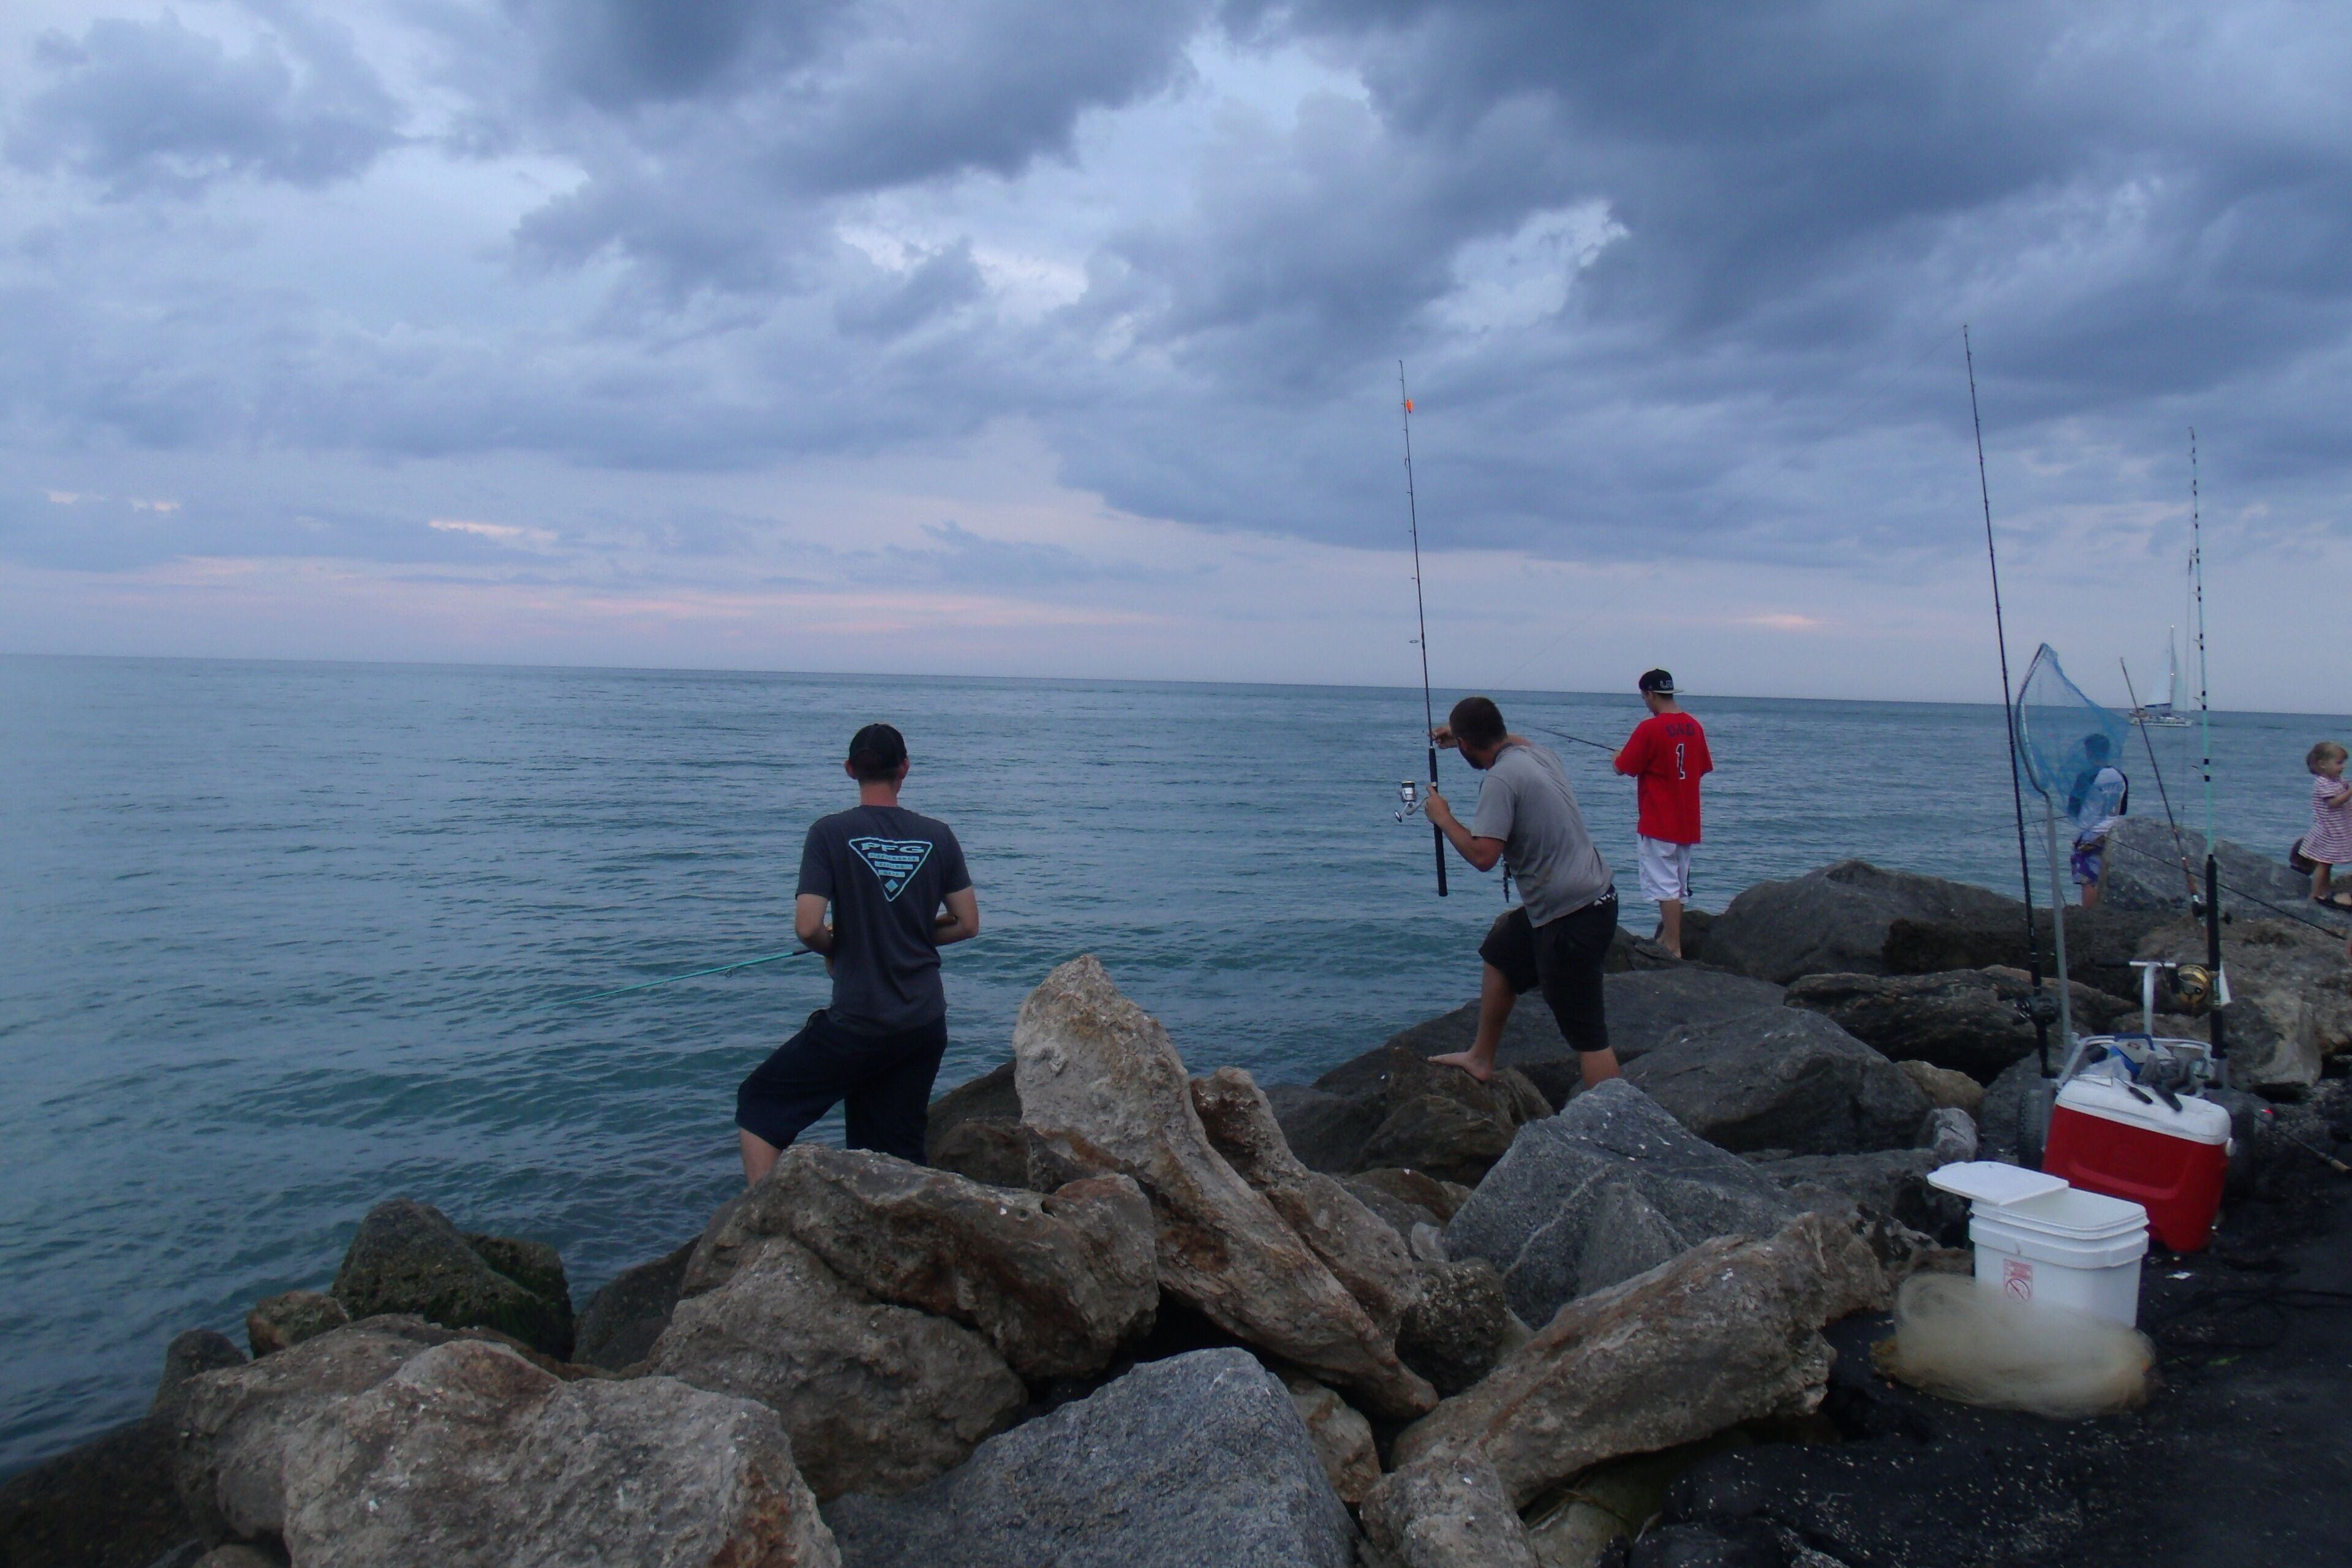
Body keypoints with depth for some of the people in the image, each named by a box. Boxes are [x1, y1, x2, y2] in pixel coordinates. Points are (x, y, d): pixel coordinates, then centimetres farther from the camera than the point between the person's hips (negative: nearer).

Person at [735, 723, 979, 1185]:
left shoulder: (830, 833, -8)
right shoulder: (937, 835, 2)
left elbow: (807, 927, -14)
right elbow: (968, 924, 6)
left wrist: (834, 948, 7)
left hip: (858, 1022, -4)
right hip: (927, 1022, 4)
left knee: (759, 1103, 14)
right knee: (901, 1150, 15)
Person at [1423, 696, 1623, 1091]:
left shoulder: (1501, 780, -19)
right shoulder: (1536, 752, 8)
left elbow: (1483, 856, -25)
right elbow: (1513, 740, 35)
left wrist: (1443, 818, -9)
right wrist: (1457, 733, 47)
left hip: (1571, 915, -10)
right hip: (1591, 893, 10)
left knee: (1587, 1033, -8)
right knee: (1500, 954, 27)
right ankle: (1480, 1059, 38)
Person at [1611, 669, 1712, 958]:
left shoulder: (1649, 729, -16)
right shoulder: (1694, 726, 5)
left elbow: (1623, 768, -9)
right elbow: (1702, 769, 15)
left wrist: (1618, 758, 13)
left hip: (1658, 824, -7)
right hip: (1687, 823, 7)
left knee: (1666, 887, -5)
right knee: (1678, 886, 15)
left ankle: (1673, 948, -5)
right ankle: (1668, 939, 24)